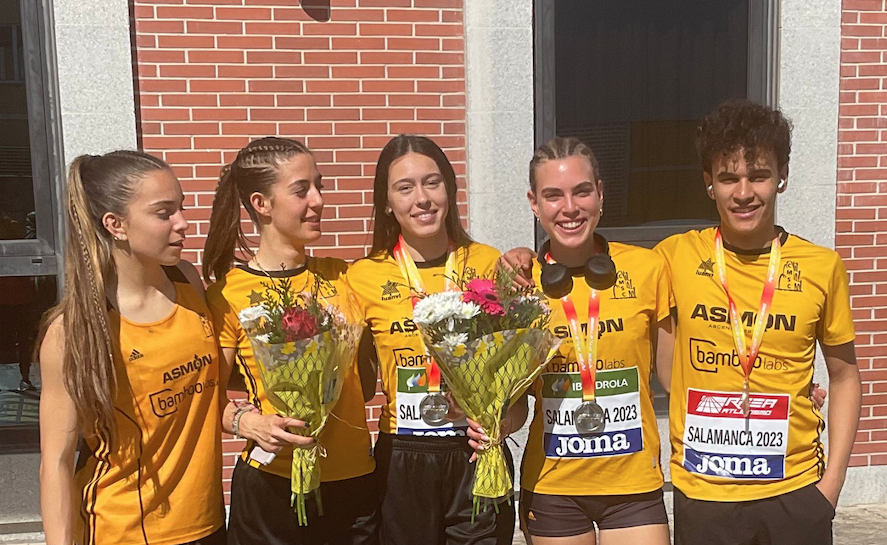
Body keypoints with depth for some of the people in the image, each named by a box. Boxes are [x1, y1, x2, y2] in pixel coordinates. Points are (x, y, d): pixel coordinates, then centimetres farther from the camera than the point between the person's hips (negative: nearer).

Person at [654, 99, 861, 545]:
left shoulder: (821, 267, -3)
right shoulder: (676, 256, -6)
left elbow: (844, 376, 6)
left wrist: (833, 480, 0)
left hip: (794, 490, 1)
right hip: (701, 492, 0)